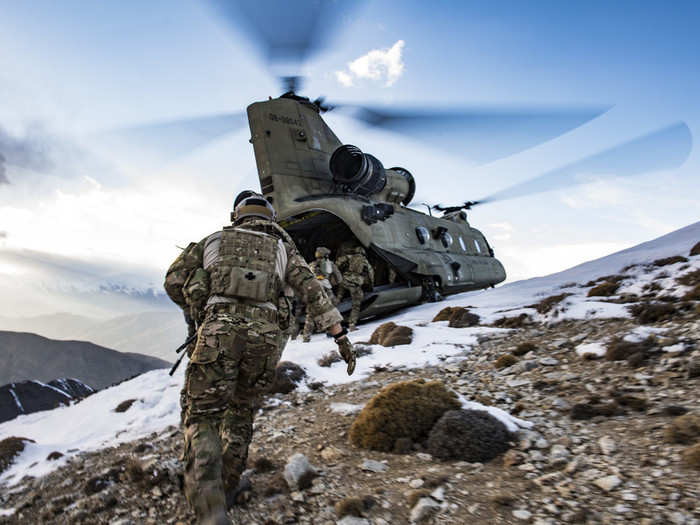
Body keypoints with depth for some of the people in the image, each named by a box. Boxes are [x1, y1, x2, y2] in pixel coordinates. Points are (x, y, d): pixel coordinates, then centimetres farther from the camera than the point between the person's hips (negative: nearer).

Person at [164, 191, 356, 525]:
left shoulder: (215, 240, 23)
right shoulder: (283, 248, 22)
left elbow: (173, 280, 17)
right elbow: (312, 290, 7)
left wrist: (196, 308, 35)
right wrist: (341, 336, 4)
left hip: (219, 331, -1)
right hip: (266, 335, 2)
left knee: (202, 416, 4)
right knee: (240, 412, 22)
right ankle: (226, 489, 31)